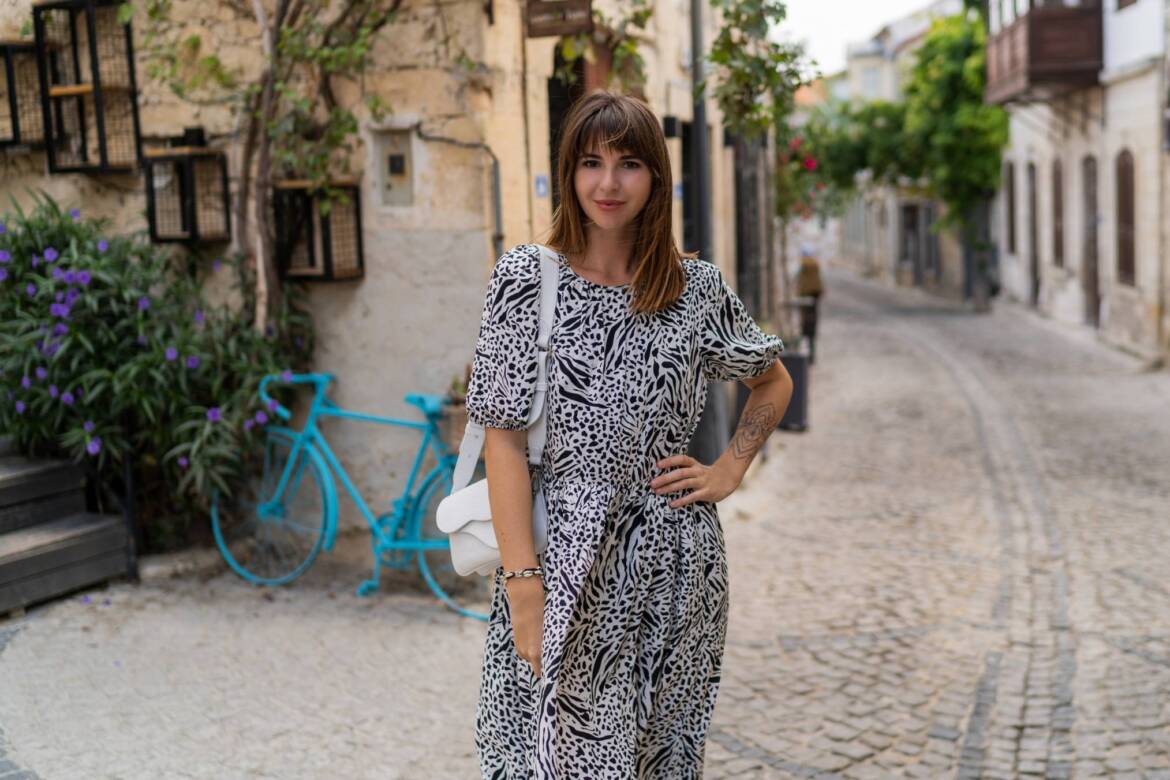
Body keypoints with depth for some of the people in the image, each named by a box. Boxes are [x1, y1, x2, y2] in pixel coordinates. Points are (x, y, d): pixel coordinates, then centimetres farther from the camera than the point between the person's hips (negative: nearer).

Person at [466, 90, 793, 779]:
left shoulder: (698, 287, 3)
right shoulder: (527, 276, -3)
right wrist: (523, 582, -13)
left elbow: (774, 383, 21)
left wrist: (730, 471, 6)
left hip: (674, 569, 2)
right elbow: (505, 438, -7)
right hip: (566, 568, -2)